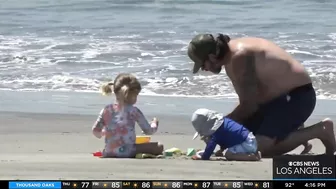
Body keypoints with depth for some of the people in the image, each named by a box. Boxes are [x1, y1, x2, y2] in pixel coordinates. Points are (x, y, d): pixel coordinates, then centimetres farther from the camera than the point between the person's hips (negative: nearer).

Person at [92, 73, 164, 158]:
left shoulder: (107, 109, 5)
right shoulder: (133, 111, -5)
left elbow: (95, 130, 8)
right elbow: (148, 131, 2)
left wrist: (102, 133, 31)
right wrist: (154, 124, 25)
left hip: (108, 153, 5)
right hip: (127, 152, -5)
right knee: (159, 147, -3)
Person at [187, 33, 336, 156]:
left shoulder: (240, 56, -26)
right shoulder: (230, 58, 5)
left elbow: (249, 105, -25)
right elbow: (246, 102, 10)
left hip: (298, 96, -10)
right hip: (278, 97, 10)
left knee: (260, 147, -25)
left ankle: (319, 130, -9)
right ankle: (294, 131, 19)